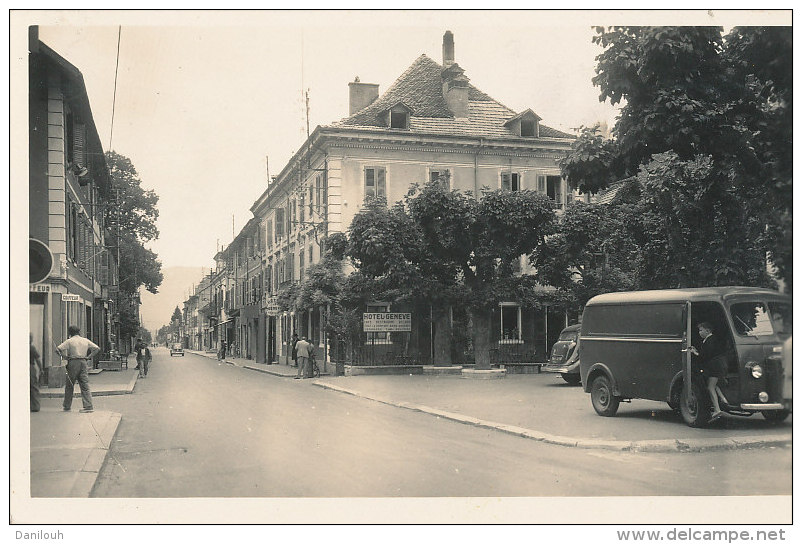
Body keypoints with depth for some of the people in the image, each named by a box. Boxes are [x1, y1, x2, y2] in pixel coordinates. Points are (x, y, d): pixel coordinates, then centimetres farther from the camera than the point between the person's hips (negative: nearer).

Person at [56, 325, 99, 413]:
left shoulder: (69, 341, -1)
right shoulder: (86, 341, 10)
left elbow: (58, 349, -12)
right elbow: (97, 349, 8)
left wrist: (65, 357, -1)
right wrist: (89, 357, 7)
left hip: (73, 363, -3)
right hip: (83, 363, 3)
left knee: (69, 386, 9)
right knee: (85, 385, 1)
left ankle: (67, 406, 15)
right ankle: (88, 406, -8)